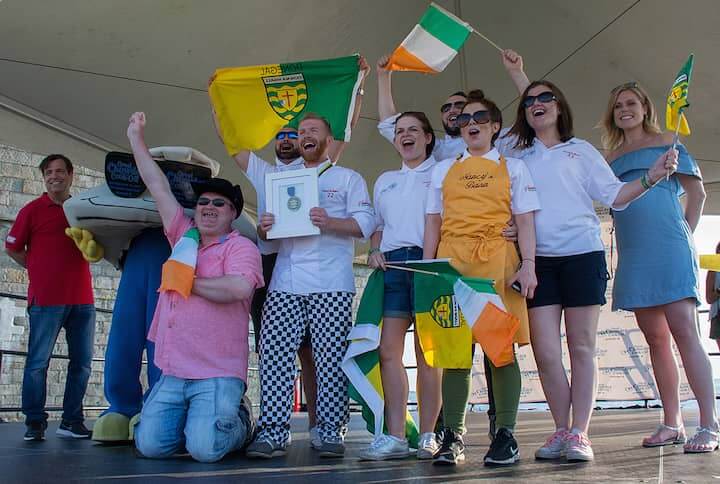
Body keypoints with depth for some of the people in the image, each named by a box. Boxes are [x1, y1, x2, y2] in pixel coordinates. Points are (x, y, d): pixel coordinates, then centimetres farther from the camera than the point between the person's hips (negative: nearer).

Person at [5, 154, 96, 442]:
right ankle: (35, 423, 9)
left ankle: (72, 421, 16)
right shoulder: (33, 210, 2)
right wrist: (40, 270, 4)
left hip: (82, 298, 4)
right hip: (46, 299, -4)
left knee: (82, 362, 6)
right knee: (38, 362, -1)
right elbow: (12, 247, 6)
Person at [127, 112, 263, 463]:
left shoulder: (241, 247, -4)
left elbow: (239, 288, -24)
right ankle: (194, 421, 24)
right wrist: (136, 139, 20)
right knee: (150, 445, -6)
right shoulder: (183, 236, 14)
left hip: (217, 374, -6)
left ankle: (239, 422, 15)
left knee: (204, 449, -17)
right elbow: (159, 188, 17)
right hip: (171, 373, 6)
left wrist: (190, 282, -10)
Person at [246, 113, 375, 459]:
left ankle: (330, 433, 3)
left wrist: (330, 222, -16)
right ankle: (272, 433, -3)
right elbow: (267, 234, 26)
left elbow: (366, 223, 1)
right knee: (274, 354, -7)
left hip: (331, 284, -3)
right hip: (285, 282, 4)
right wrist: (263, 228, 2)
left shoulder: (348, 178, 15)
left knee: (331, 358, -5)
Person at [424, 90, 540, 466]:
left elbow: (525, 221, 8)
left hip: (498, 261, -1)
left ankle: (505, 434, 3)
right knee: (454, 347, -2)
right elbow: (433, 223, 16)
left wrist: (528, 264, -6)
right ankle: (452, 436, 2)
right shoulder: (443, 170, 21)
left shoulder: (513, 167, 16)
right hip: (452, 261, 2)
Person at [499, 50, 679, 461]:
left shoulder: (580, 150, 13)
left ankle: (579, 435, 2)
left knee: (582, 347, -1)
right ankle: (561, 431, 7)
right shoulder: (516, 153, 16)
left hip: (582, 254, -1)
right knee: (545, 352, -4)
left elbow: (614, 195, 9)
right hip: (538, 259, 2)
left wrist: (652, 177, -7)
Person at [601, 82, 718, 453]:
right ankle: (671, 423, 11)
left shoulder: (665, 143, 8)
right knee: (655, 337, 5)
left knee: (683, 331, -12)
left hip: (668, 248, -5)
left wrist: (686, 233, 0)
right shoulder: (612, 157, 19)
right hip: (633, 255, 5)